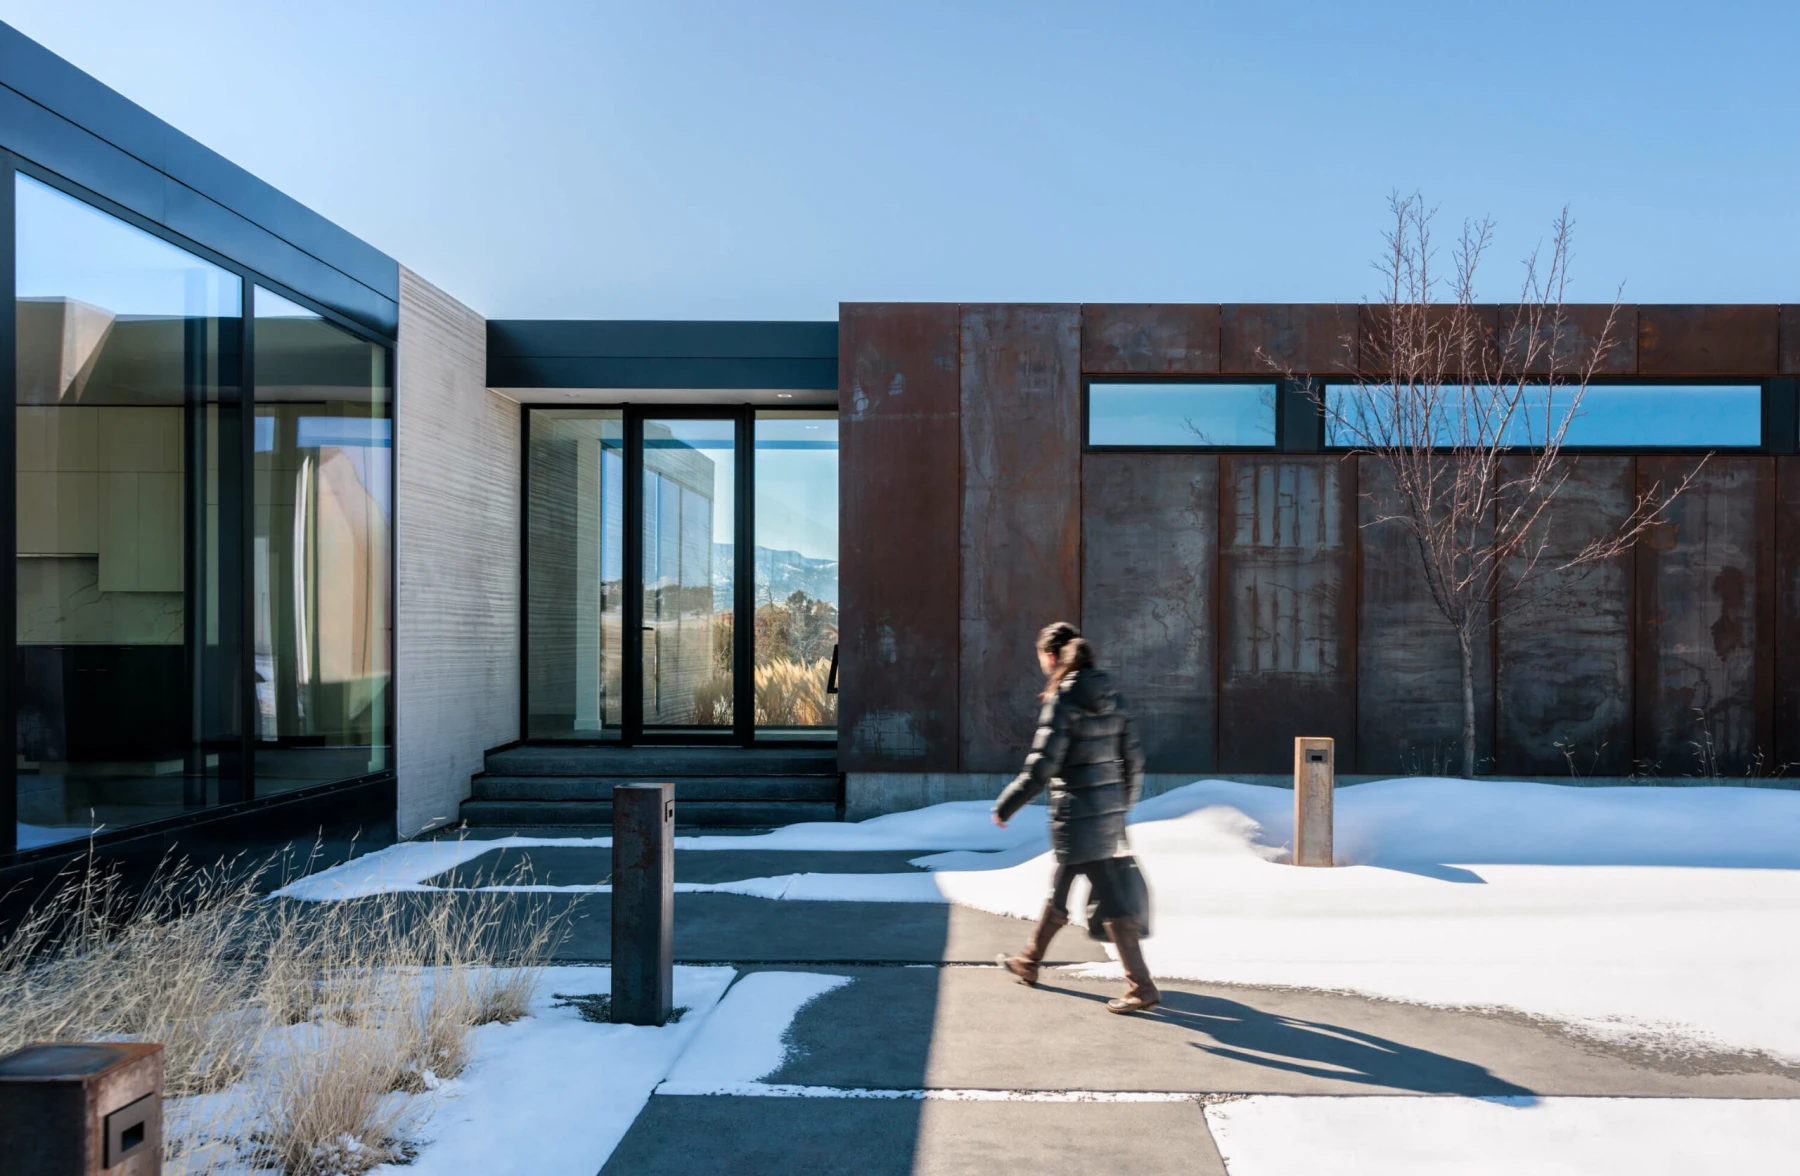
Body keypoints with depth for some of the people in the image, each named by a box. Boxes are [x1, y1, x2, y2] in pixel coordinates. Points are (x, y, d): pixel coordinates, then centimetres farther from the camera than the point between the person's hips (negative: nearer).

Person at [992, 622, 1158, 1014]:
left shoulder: (1062, 698, -14)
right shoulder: (1109, 695, 7)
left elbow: (1042, 765, -17)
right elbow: (1132, 757, 10)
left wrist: (1005, 806, -7)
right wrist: (1124, 803, 21)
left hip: (1077, 812, -8)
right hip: (1110, 807, 8)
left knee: (1109, 899, -2)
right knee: (1060, 888, 21)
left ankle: (1142, 987, 2)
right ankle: (1028, 962, 36)